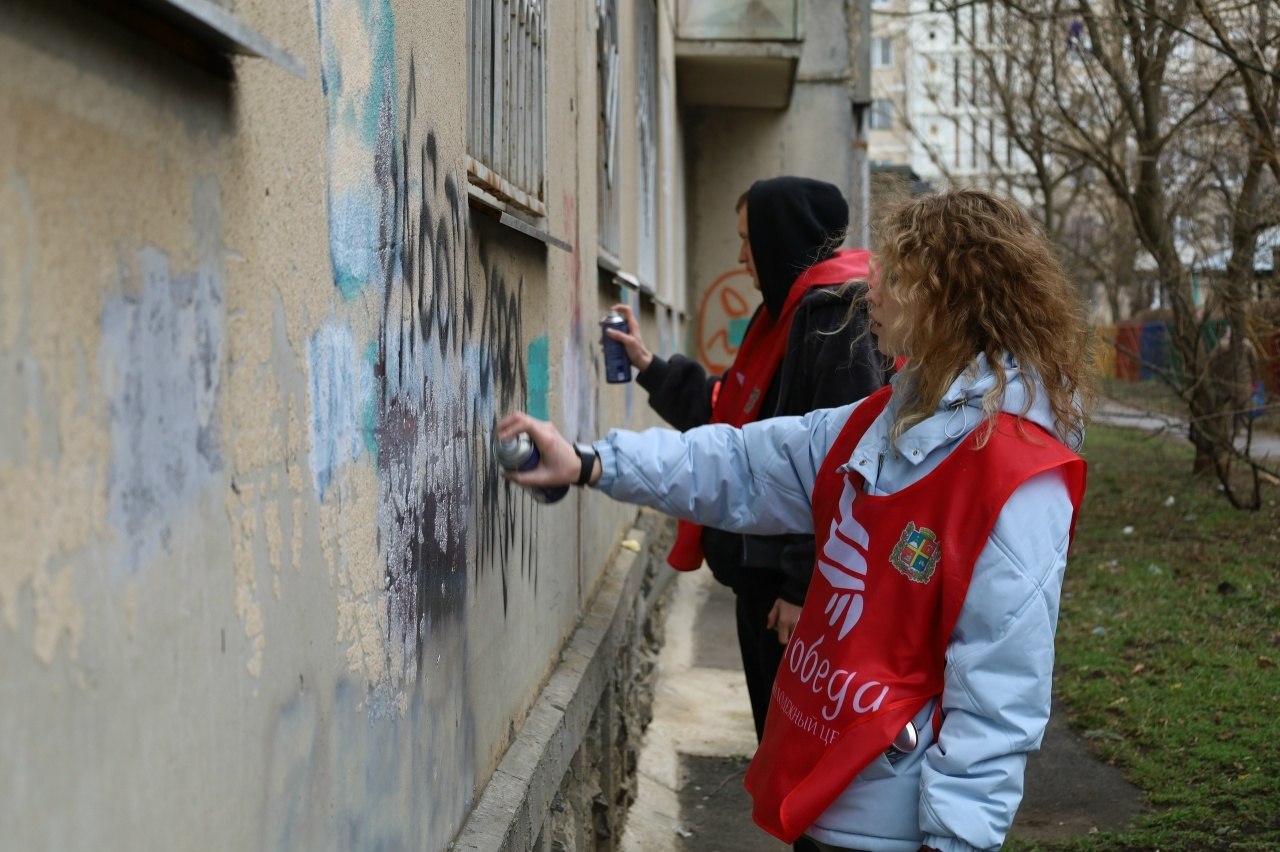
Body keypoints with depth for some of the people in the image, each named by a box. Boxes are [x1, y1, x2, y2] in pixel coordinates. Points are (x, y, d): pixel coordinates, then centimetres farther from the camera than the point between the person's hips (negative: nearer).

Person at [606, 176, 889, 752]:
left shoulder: (833, 316, -17)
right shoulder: (790, 312, 15)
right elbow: (732, 417, 23)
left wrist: (805, 584, -23)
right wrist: (650, 367, 25)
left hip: (799, 578, -10)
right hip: (765, 568, 10)